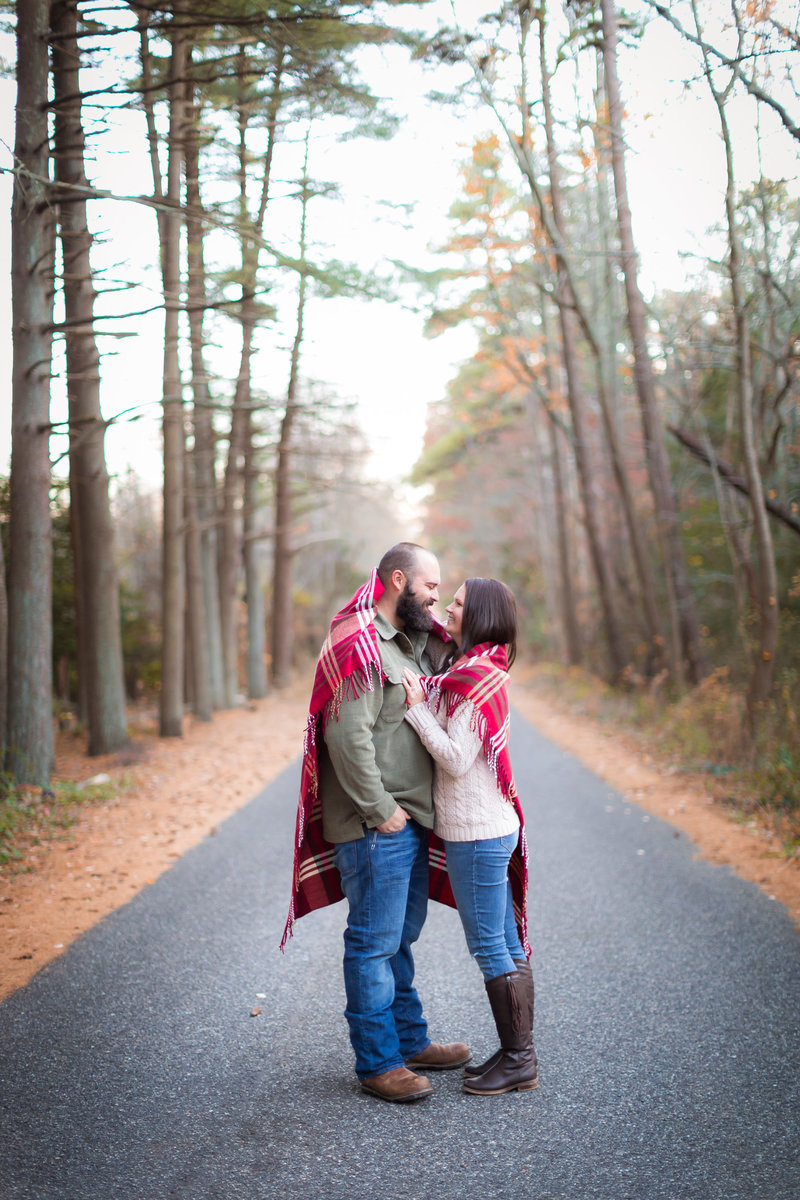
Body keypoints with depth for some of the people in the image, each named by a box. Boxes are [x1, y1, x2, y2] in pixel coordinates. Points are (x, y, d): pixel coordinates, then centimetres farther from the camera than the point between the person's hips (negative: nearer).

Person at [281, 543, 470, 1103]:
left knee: (401, 936, 19)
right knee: (374, 943, -1)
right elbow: (349, 737, -23)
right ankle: (378, 1062, 9)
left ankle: (410, 1040, 31)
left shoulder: (414, 642, 16)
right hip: (375, 826, -10)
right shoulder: (360, 645, -16)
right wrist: (381, 810, -20)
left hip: (411, 820, 10)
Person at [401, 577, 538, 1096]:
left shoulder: (476, 678, -17)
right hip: (494, 827, 10)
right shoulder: (479, 672, 13)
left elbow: (457, 758, -20)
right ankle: (520, 1053, 21)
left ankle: (518, 1062, 7)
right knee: (508, 944, 13)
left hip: (478, 834, -10)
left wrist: (417, 708, -15)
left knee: (488, 947, -2)